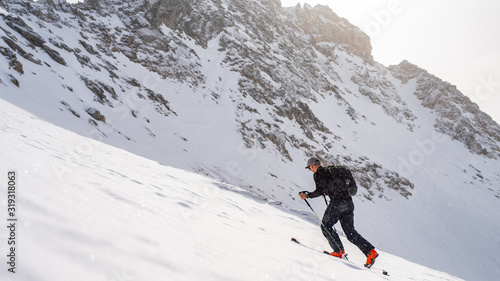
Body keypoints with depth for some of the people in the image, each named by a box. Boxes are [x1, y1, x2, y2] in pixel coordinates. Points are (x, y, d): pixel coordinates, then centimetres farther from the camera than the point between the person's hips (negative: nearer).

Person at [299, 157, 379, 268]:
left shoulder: (318, 174, 2)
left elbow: (320, 191, -9)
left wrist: (307, 195, 3)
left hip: (337, 202, -8)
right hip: (349, 203, 8)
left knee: (326, 226, 7)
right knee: (350, 231, 10)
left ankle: (339, 251, -1)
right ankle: (370, 251, -2)